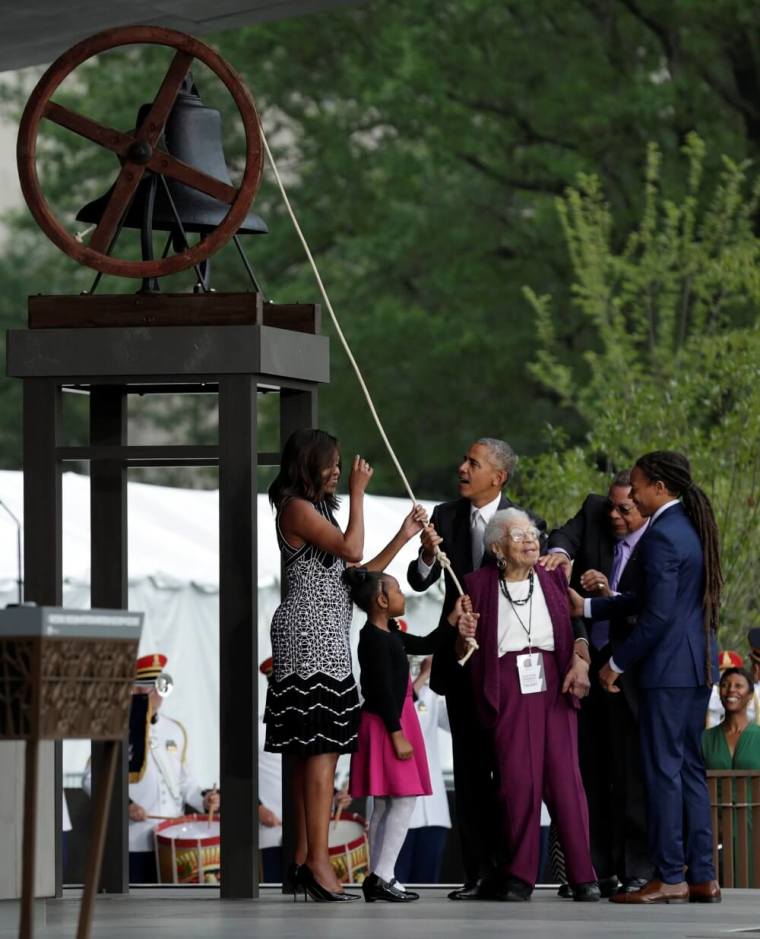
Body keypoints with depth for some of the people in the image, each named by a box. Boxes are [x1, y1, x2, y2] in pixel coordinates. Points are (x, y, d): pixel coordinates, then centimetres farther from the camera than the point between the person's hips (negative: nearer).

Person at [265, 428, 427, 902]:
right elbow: (352, 549, -17)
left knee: (314, 752, 8)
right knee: (322, 750, -15)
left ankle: (304, 859, 8)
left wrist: (404, 537, 15)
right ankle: (318, 862, -19)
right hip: (309, 636, -10)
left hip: (327, 639, 10)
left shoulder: (319, 510, 21)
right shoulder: (297, 508, -8)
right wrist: (358, 492, -7)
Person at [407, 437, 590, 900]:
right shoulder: (445, 517, 4)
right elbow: (420, 582, 0)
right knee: (469, 768, 5)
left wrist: (578, 640, -17)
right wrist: (428, 554, -22)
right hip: (462, 659, 3)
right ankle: (478, 871, 8)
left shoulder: (526, 523, -6)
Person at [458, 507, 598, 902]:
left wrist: (579, 662, -7)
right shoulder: (479, 583, 9)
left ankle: (582, 875, -4)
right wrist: (463, 633, -8)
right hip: (507, 685, -1)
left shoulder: (552, 577, 14)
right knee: (518, 778, -9)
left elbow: (577, 624, 9)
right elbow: (470, 648, 14)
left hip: (553, 680, 1)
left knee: (564, 774, -6)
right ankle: (520, 876, -2)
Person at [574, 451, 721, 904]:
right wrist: (587, 607, 21)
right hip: (699, 666, 10)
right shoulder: (692, 528, 14)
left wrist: (617, 663, -11)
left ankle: (670, 879, -5)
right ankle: (702, 875, 12)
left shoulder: (661, 535, -15)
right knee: (690, 768, 12)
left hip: (668, 668, -10)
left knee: (664, 769, -5)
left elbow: (657, 615, -19)